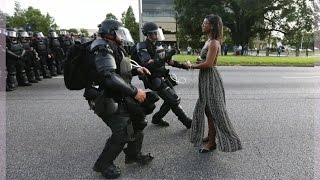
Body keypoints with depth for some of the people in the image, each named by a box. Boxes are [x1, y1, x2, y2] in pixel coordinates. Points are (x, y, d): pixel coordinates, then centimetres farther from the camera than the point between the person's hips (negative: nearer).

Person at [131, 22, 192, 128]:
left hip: (164, 77, 8)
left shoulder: (158, 46, 10)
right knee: (174, 100, -9)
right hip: (155, 80, -8)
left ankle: (157, 118, 28)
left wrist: (180, 65, 4)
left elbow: (168, 61, 17)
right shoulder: (142, 48, -15)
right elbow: (149, 65, -30)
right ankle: (187, 122, 4)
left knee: (170, 100, 12)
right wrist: (166, 56, -36)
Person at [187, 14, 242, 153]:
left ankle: (212, 142, 10)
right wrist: (199, 61, -2)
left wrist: (192, 66, -11)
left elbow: (208, 64, -23)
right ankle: (210, 136, 32)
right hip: (206, 78, 10)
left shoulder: (213, 43, -17)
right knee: (207, 109, 17)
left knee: (212, 110, -1)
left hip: (210, 78, -10)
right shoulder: (209, 41, 12)